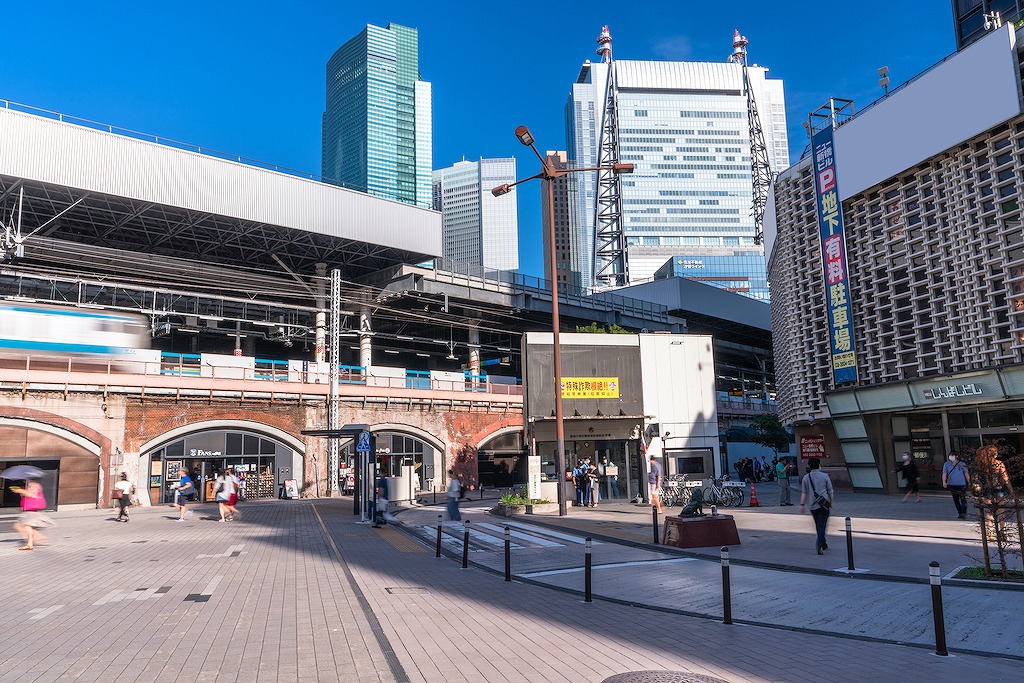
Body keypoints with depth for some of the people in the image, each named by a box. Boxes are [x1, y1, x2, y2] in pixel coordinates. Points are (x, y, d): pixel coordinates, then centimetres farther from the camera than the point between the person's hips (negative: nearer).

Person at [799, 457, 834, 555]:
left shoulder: (806, 477, 1)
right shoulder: (824, 476, -2)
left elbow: (804, 492, 0)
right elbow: (830, 491, 4)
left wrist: (802, 505, 4)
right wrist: (831, 503, 16)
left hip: (813, 505, 2)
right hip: (824, 504, -2)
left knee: (818, 525, 16)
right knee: (822, 525, -3)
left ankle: (824, 544, 27)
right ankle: (819, 542, -23)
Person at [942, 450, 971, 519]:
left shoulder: (962, 464, 2)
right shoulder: (946, 464, 5)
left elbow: (966, 474, 7)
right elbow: (944, 473, 1)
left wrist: (969, 483, 5)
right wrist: (944, 482, -12)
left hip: (961, 484, -2)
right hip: (952, 485, 3)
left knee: (963, 498, -8)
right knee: (955, 500, 8)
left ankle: (964, 512, -1)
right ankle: (960, 512, 19)